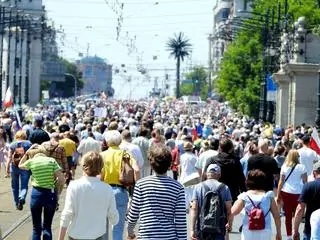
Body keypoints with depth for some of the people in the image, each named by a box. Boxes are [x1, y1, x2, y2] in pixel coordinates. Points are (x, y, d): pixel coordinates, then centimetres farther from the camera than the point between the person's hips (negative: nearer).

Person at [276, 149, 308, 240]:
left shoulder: (284, 166, 0)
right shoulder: (301, 167, -4)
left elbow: (281, 182, 0)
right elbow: (305, 182, -2)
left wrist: (278, 195, 5)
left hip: (286, 192, 2)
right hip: (297, 193, -1)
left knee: (288, 215, 8)